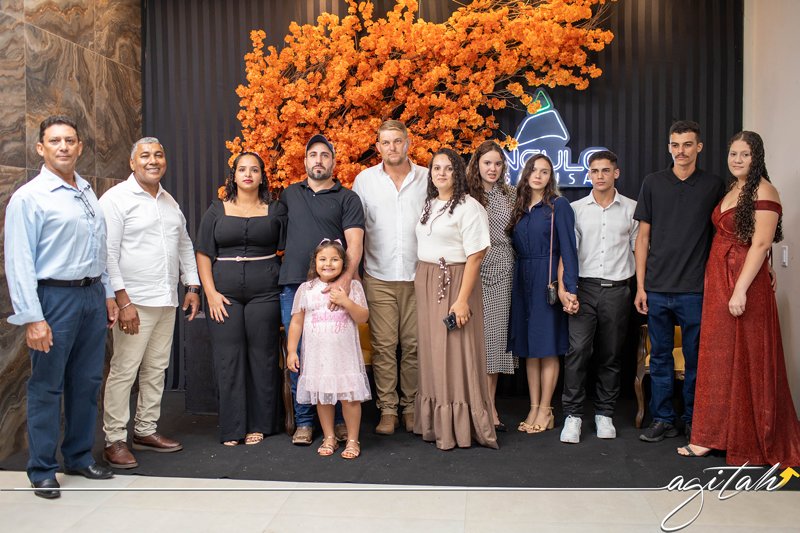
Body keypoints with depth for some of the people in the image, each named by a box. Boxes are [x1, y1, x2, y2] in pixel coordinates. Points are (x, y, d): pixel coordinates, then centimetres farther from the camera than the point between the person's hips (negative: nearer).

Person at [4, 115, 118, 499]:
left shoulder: (87, 192, 12)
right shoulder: (29, 197, -8)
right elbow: (18, 262, -12)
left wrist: (106, 294, 15)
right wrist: (32, 318, -17)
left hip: (92, 295, 6)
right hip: (55, 297, -6)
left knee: (87, 382, 13)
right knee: (47, 387, 2)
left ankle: (79, 457, 28)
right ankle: (42, 472, 16)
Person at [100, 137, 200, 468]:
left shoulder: (170, 202, 16)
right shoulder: (117, 199, -7)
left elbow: (185, 245, 22)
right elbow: (108, 253, -13)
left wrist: (192, 286, 14)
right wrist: (123, 301, -18)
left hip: (167, 302, 7)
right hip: (135, 302, -7)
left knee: (156, 369, 13)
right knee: (124, 371, -5)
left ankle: (146, 431, 24)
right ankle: (114, 440, 5)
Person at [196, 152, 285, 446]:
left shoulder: (275, 210, 7)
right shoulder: (217, 210, 8)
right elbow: (203, 254, 5)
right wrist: (211, 293, -4)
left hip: (264, 294, -1)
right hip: (225, 296, 1)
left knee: (262, 357, 2)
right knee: (228, 359, 2)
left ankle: (258, 425, 15)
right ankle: (232, 428, 12)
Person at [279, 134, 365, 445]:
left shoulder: (347, 198, 6)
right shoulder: (290, 194, 17)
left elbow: (355, 243, -5)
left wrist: (346, 278, -22)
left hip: (334, 288, -3)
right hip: (293, 285, 3)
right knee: (298, 356, 4)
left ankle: (340, 420, 13)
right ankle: (304, 422, 15)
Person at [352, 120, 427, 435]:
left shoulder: (427, 179, 5)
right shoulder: (364, 180, 6)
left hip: (418, 276, 0)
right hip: (379, 277, 0)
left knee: (413, 345, 4)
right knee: (383, 345, 0)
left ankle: (411, 407, 16)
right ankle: (387, 409, 10)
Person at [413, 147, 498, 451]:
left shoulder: (469, 207, -8)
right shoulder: (429, 206, 14)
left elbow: (475, 256, -14)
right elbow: (422, 247, 13)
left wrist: (462, 299, -19)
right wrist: (421, 286, 3)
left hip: (454, 283, -7)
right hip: (425, 284, 7)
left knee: (455, 353, -3)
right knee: (431, 353, 10)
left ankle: (459, 428, 7)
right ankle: (434, 423, 20)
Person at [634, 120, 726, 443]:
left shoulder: (714, 186, 5)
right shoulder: (653, 183, 6)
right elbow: (643, 237, 6)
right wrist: (640, 286, 2)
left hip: (695, 289, -1)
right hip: (657, 288, 1)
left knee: (696, 357, 6)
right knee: (660, 356, 8)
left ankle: (693, 421, 20)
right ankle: (663, 419, 18)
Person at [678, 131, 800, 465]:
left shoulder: (763, 191, -9)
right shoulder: (730, 190, 15)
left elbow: (761, 244, -16)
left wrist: (740, 289, -22)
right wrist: (716, 284, 8)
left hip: (744, 282, -8)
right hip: (717, 281, 8)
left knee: (747, 359, 1)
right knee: (719, 358, 10)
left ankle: (754, 443, 15)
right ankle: (713, 435, 20)